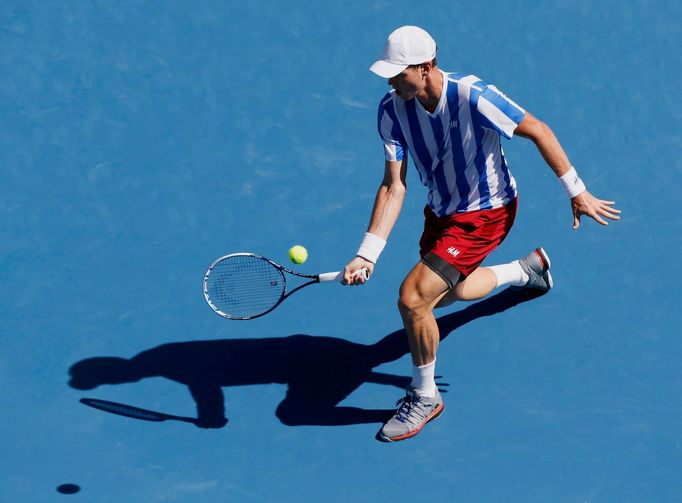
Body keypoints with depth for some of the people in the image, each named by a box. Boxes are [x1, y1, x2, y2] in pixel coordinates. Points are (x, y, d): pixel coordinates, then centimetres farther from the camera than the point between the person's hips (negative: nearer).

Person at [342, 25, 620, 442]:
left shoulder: (472, 97, -31)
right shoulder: (392, 109, -16)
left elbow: (539, 131, -19)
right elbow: (394, 185, -16)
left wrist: (577, 192, -14)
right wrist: (367, 255, -24)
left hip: (484, 215, -7)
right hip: (441, 212, 7)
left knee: (413, 299, -19)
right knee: (447, 293, 29)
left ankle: (424, 397, 5)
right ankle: (528, 268, 56)